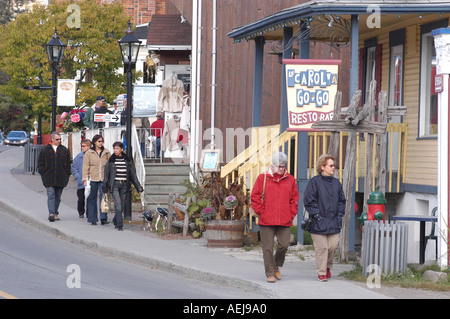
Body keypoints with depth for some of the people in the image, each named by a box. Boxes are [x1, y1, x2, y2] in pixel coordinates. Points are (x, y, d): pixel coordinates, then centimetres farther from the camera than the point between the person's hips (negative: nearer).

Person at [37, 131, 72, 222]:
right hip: (49, 178, -2)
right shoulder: (45, 150, 3)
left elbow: (69, 163, 11)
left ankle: (55, 213, 20)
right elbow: (40, 164, 7)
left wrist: (67, 175, 4)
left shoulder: (64, 150, 7)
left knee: (58, 196, 9)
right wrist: (43, 174, -1)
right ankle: (51, 213, -20)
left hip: (61, 178, 2)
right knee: (51, 195, -12)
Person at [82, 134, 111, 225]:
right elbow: (85, 167, 3)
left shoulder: (106, 152, 9)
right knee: (92, 199, 5)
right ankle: (93, 219, 12)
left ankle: (103, 218, -12)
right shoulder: (89, 153, 4)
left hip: (103, 179, 1)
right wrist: (85, 179, -5)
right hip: (93, 179, -1)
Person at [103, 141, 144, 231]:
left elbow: (133, 174, 11)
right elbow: (106, 174, 7)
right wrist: (105, 186, 5)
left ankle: (115, 221, 29)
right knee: (118, 204, -15)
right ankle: (119, 225, -14)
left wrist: (138, 186, 9)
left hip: (124, 185, 2)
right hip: (114, 185, -2)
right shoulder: (111, 160, 2)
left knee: (122, 206, 5)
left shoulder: (127, 160, 7)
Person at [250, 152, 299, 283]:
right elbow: (255, 197, 3)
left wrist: (291, 214, 4)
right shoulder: (263, 178, 2)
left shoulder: (290, 180, 10)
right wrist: (261, 213, -3)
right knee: (268, 247, -2)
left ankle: (276, 266, 22)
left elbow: (295, 199, 15)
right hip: (266, 222, -2)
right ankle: (270, 273, 5)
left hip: (285, 222, 2)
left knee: (284, 245, -3)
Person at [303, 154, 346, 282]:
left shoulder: (336, 183, 12)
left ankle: (328, 266, 26)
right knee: (321, 248, -5)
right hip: (319, 222, -5)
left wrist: (339, 214, 9)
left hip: (334, 223, 5)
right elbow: (308, 200, -7)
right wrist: (317, 215, -12)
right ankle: (322, 273, 4)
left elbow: (341, 200, 20)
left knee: (333, 246, 2)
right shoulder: (314, 182, -6)